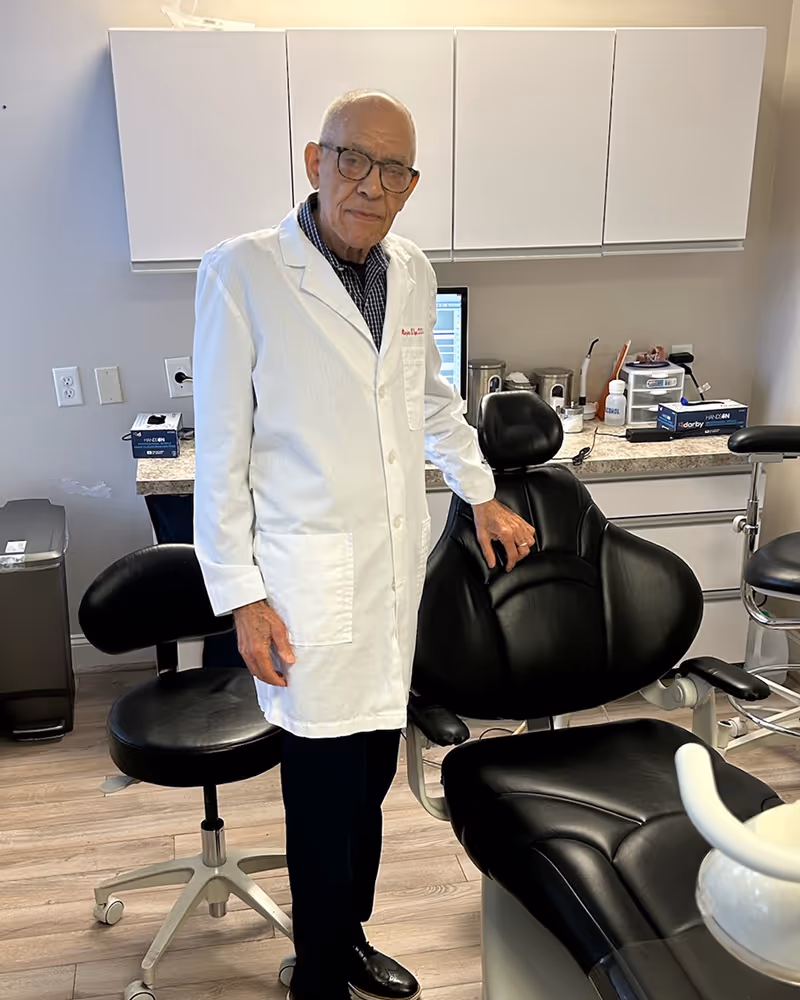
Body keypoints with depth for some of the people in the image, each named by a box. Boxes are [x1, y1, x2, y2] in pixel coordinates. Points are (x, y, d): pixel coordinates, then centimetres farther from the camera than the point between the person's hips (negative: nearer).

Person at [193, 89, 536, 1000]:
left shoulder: (413, 273, 8)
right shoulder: (242, 273, -10)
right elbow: (221, 449, -8)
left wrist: (482, 496, 22)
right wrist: (241, 596, -9)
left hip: (397, 567, 6)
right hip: (309, 587, -5)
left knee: (372, 776, 16)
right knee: (328, 794, 1)